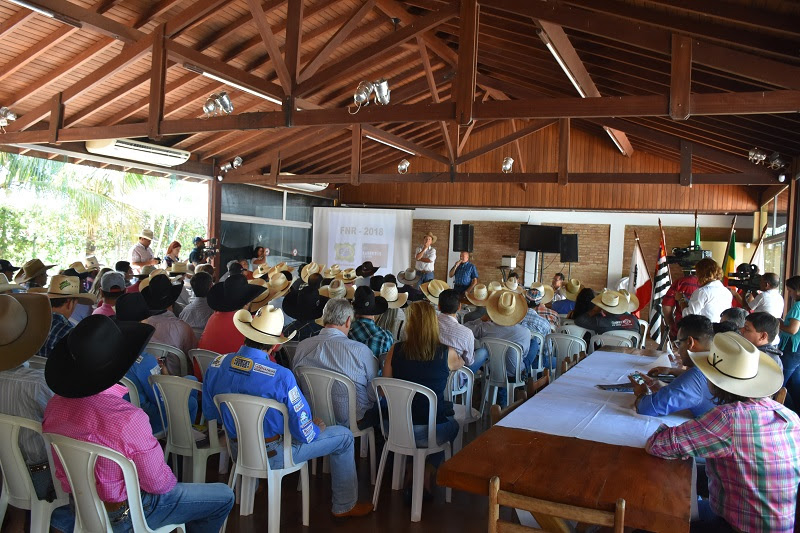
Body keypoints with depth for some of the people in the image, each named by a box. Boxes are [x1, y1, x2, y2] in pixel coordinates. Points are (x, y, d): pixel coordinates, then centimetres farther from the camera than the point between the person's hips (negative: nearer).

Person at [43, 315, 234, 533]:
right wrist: (170, 481, -1)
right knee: (224, 496, 6)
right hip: (122, 515, -7)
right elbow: (158, 484, -23)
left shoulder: (56, 404, -14)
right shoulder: (129, 419, -36)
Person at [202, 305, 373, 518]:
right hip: (273, 455, -6)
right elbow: (304, 432, -22)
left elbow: (210, 414, 3)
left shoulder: (217, 365, -14)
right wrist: (317, 429, 1)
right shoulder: (281, 376, -31)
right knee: (344, 436, 11)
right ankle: (344, 506, 25)